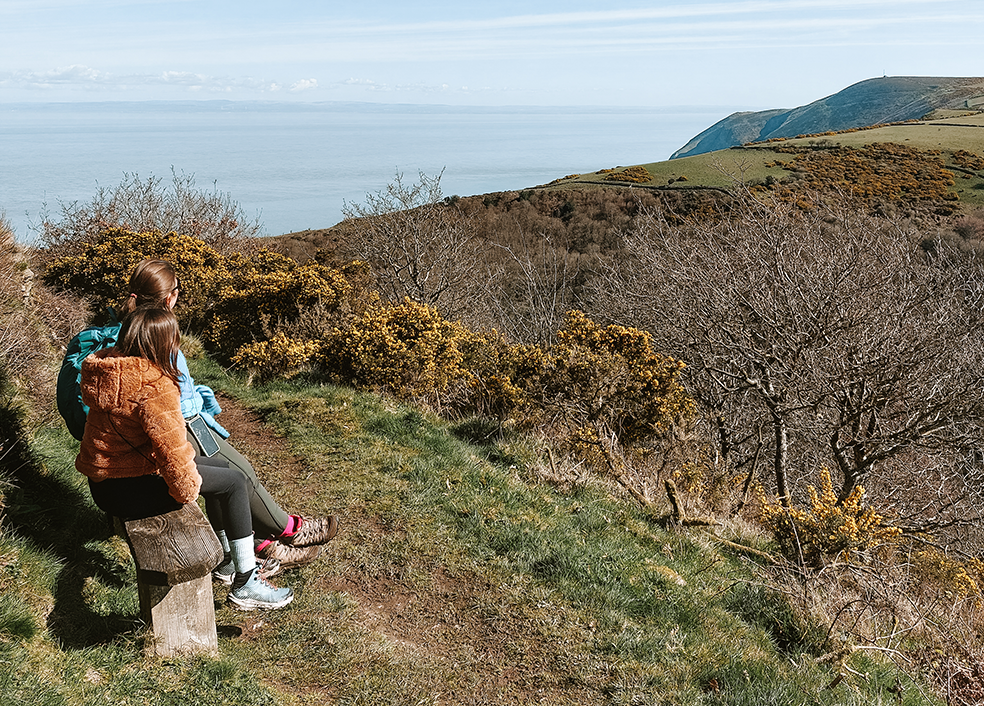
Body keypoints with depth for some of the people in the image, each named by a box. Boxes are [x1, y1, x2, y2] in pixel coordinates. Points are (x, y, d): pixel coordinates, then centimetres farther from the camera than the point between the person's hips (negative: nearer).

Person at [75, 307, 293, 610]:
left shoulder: (107, 366, 3)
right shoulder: (154, 386, -27)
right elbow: (171, 447, -27)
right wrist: (186, 488, -12)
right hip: (127, 491, -11)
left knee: (221, 471, 21)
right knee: (234, 481, -3)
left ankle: (228, 559, 37)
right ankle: (245, 584, 3)